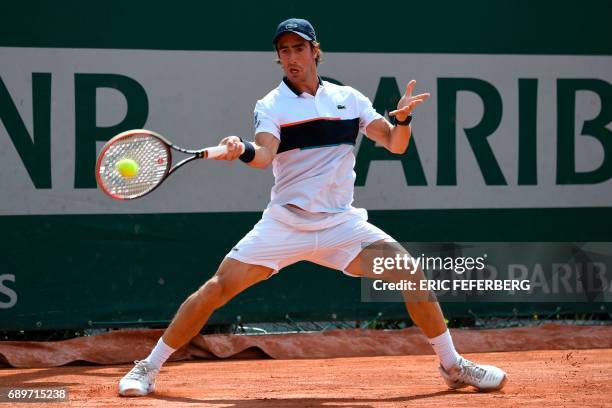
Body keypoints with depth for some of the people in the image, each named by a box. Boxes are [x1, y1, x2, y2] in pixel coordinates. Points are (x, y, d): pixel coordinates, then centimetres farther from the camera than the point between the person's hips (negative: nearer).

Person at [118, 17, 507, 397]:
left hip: (340, 222, 2)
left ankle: (453, 366, 3)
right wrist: (242, 151, -42)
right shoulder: (271, 105, -1)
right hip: (285, 222, -2)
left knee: (410, 272, -13)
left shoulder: (349, 99, 7)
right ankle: (148, 369, -1)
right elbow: (265, 155, -19)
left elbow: (395, 144, 5)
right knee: (219, 287, -13)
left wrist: (403, 118, -17)